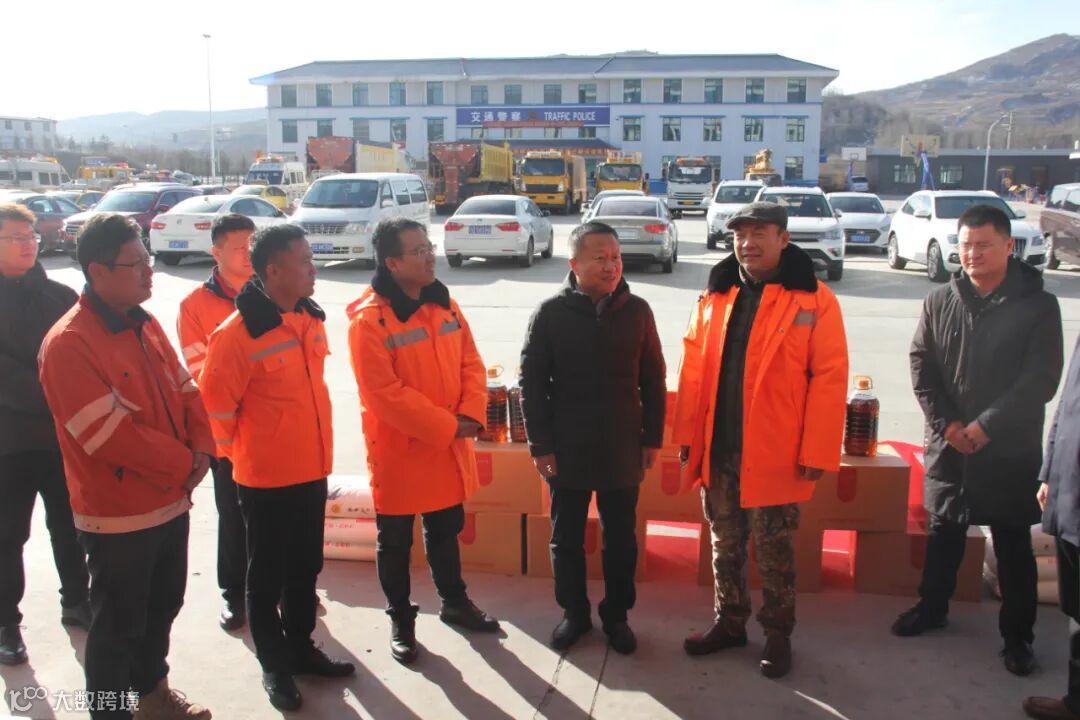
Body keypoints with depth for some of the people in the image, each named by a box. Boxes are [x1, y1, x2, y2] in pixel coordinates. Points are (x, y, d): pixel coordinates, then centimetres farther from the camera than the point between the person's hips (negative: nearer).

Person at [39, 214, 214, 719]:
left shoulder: (146, 325, 5)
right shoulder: (68, 344, -21)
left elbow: (186, 393, 9)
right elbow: (110, 434, -25)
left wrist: (200, 451, -7)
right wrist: (183, 464, -16)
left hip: (170, 502, 8)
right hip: (117, 517, -8)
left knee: (162, 607, 24)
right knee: (117, 626, 8)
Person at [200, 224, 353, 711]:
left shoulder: (311, 318, 2)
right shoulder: (238, 333, -21)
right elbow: (216, 404, -13)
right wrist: (240, 450, -1)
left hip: (312, 470, 7)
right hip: (266, 478, -6)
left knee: (305, 568, 20)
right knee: (268, 576, 11)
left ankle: (300, 647, 38)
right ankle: (274, 667, 28)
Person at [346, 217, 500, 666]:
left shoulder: (444, 304, 3)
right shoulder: (369, 319, -19)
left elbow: (470, 362, 5)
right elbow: (384, 393, -22)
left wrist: (471, 414, -11)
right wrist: (446, 426, -19)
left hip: (450, 445, 6)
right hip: (398, 448, -6)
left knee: (446, 530, 22)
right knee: (395, 540, 11)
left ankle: (454, 602, 41)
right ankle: (400, 619, 29)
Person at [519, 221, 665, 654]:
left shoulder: (636, 311, -2)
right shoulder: (551, 313, -7)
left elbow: (652, 380, 5)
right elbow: (531, 383, -4)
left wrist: (652, 438, 4)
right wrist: (540, 444, -7)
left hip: (623, 449, 1)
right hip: (566, 450, -1)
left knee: (621, 539, 12)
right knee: (566, 538, 12)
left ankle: (616, 614, 30)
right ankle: (574, 612, 31)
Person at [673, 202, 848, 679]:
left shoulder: (814, 301, -7)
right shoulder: (714, 297, 7)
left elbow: (829, 379, -10)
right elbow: (693, 369, 7)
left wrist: (816, 452, -14)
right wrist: (688, 435, 2)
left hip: (773, 456, -4)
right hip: (716, 452, 4)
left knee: (773, 551, 10)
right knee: (725, 545, 17)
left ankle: (777, 635, 29)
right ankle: (729, 622, 35)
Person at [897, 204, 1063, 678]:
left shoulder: (1038, 306, -5)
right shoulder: (939, 303, 3)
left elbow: (1040, 380, -9)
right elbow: (921, 367, 2)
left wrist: (986, 425, -15)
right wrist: (946, 423, -9)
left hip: (1011, 450, -2)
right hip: (948, 445, 3)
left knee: (1013, 545, 8)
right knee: (943, 533, 17)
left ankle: (1017, 635, 22)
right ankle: (932, 608, 35)